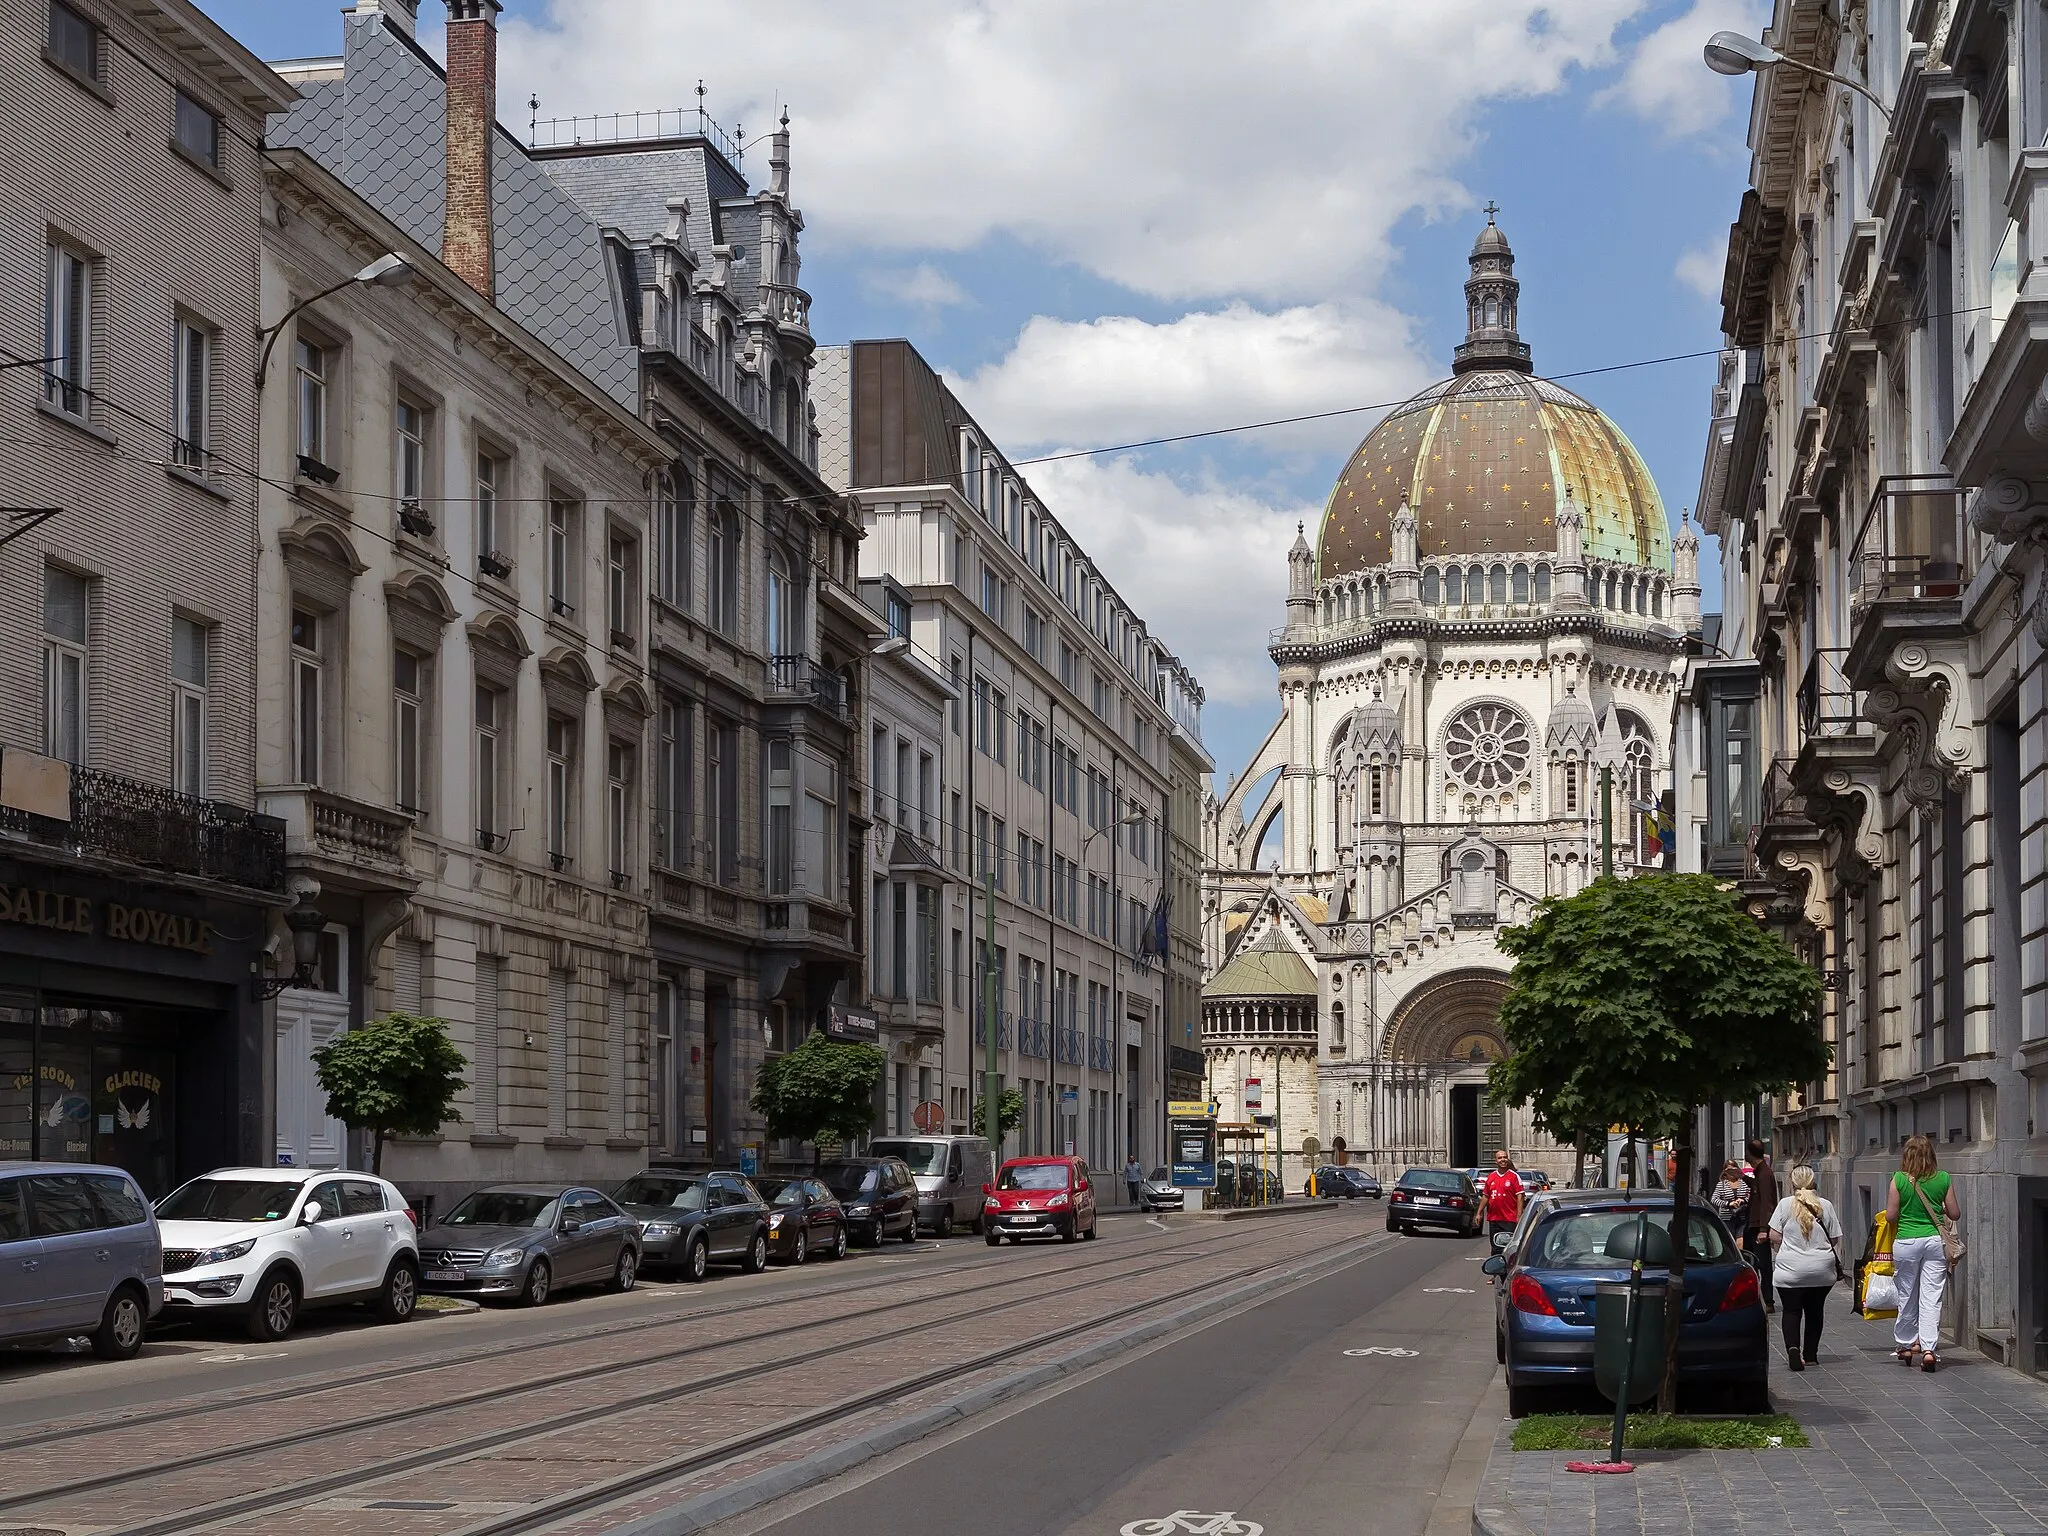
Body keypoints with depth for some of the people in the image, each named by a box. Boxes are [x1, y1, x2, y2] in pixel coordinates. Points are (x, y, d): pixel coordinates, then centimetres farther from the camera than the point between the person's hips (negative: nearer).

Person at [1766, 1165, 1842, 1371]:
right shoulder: (1826, 1206, 1)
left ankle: (1793, 1348, -21)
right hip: (1822, 1270, 2)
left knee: (1792, 1311, 1)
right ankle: (1810, 1354, 21)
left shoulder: (1785, 1204, -3)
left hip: (1790, 1269, -2)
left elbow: (1774, 1237, -3)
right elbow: (1835, 1239, 3)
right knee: (1815, 1311, 16)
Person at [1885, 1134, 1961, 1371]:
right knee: (1931, 1298, 0)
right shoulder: (1944, 1179, 0)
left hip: (1906, 1242, -1)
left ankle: (1905, 1345, 24)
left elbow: (1891, 1215, -3)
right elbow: (1955, 1214, 5)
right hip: (1935, 1240, 1)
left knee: (1907, 1296, 12)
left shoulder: (1899, 1180, -5)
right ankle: (1929, 1348, -10)